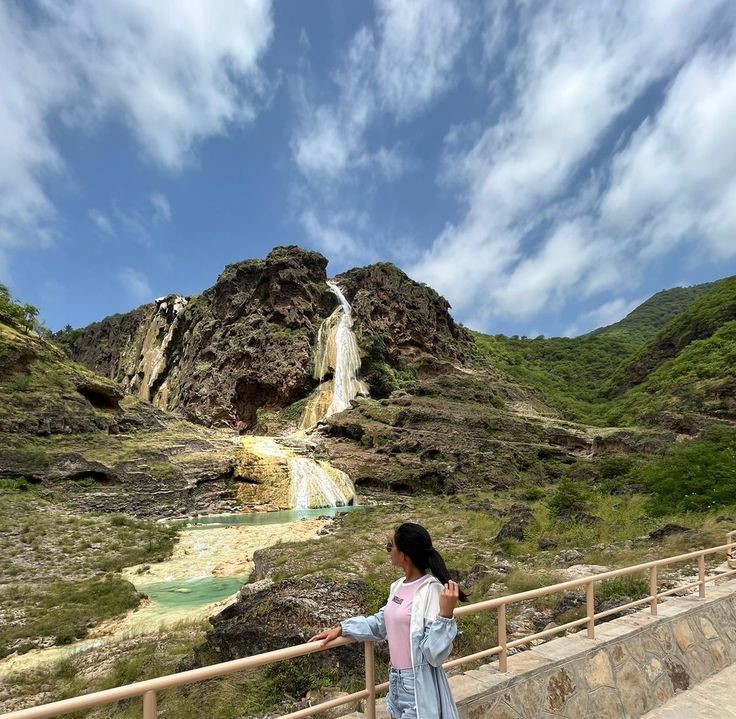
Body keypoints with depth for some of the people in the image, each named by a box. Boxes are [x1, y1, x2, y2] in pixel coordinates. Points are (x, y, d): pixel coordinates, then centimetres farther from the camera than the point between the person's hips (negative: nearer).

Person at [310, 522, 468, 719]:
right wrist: (341, 629, 11)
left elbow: (435, 654, -23)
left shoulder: (431, 591, -24)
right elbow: (381, 624, 15)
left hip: (420, 688, -7)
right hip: (397, 681, 7)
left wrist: (445, 613, -36)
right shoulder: (398, 586, -1)